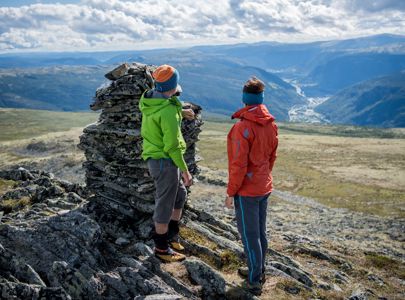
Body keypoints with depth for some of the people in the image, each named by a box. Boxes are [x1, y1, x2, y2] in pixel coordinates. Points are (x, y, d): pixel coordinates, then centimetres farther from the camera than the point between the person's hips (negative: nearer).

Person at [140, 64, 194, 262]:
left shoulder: (147, 99, 2)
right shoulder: (168, 111, -25)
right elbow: (172, 146, -23)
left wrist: (180, 112, 28)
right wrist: (185, 170, -16)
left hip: (155, 158, 9)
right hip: (165, 161, -9)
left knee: (180, 194, 23)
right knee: (165, 205, 5)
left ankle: (171, 236, 37)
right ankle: (162, 249, 20)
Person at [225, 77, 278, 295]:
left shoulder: (243, 127, -22)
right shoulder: (271, 124, 1)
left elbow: (239, 165, -21)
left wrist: (230, 192, -12)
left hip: (246, 191, -7)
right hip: (264, 187, 7)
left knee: (249, 235, 3)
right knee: (260, 232, 18)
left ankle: (254, 281, 13)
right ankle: (258, 271, 33)